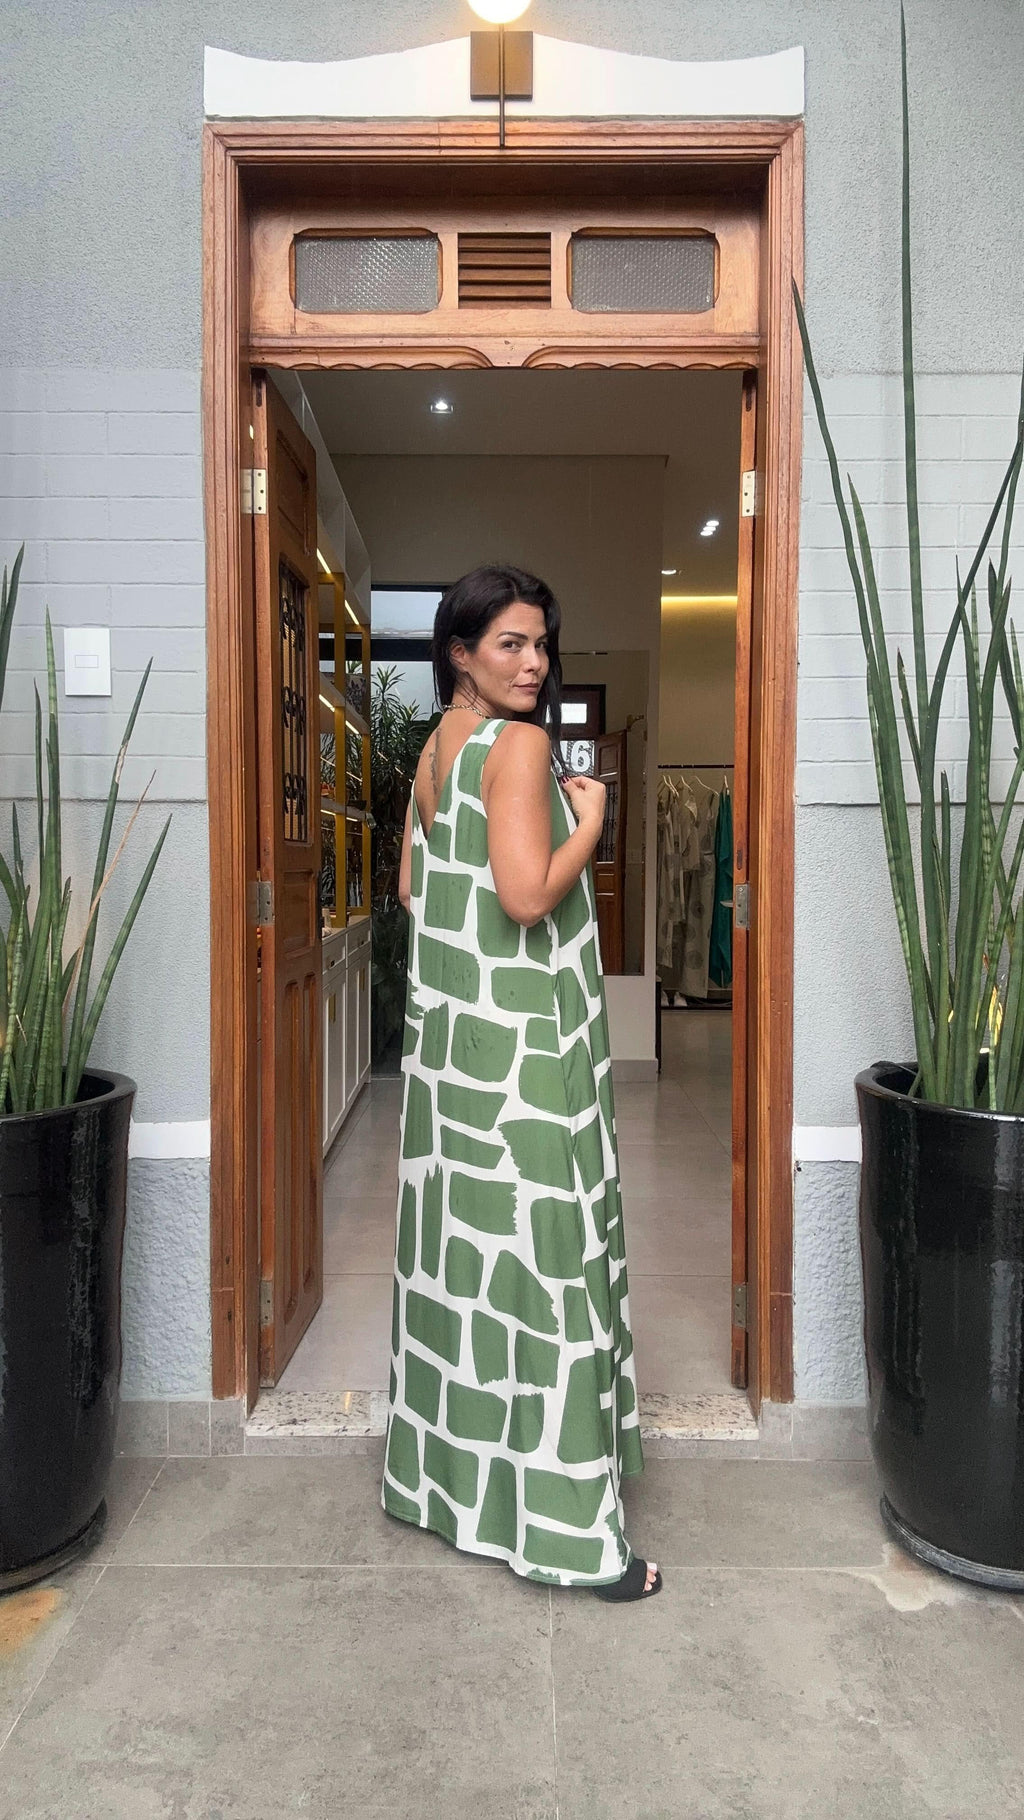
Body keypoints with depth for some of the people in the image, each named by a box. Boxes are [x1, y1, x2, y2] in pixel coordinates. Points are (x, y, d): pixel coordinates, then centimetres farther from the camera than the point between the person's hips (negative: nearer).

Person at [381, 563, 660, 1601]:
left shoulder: (436, 746, 12)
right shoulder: (521, 744, -15)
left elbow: (412, 886, 18)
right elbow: (529, 896, -23)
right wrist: (589, 816, -9)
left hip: (448, 1027, 9)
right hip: (522, 1037, -9)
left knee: (463, 1240, 18)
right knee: (541, 1249, -3)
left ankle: (447, 1467, 34)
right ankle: (564, 1525, 8)